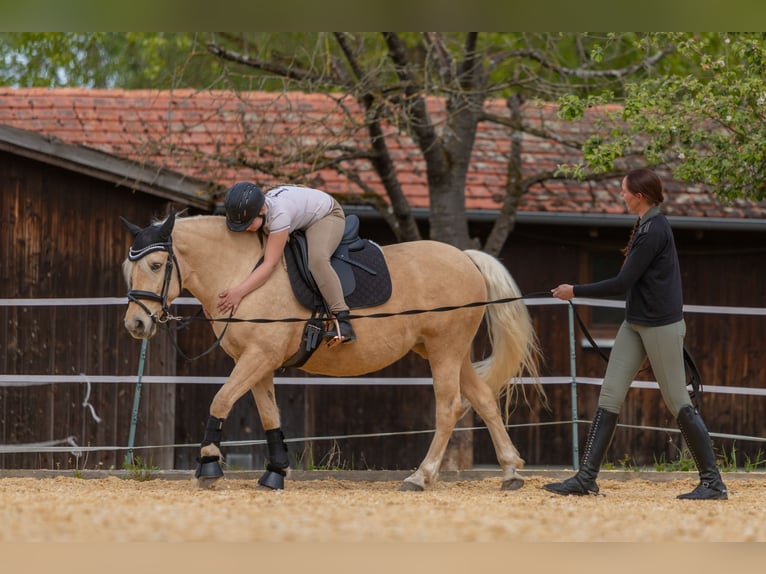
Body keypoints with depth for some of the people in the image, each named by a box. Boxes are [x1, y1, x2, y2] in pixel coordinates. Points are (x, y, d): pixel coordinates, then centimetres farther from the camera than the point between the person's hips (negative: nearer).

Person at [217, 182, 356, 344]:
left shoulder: (279, 215, -43)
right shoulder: (248, 212, -20)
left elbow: (270, 264, -44)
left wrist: (239, 291, -51)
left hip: (327, 216, -9)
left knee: (317, 259, -35)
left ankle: (342, 319, -37)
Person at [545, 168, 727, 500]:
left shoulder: (654, 231, -18)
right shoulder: (645, 226, 11)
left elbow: (622, 283, -19)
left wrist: (575, 292, -10)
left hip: (661, 325, -10)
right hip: (635, 324, 10)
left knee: (678, 402, -4)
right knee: (609, 398, 4)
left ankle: (713, 482, 4)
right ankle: (586, 478, 3)